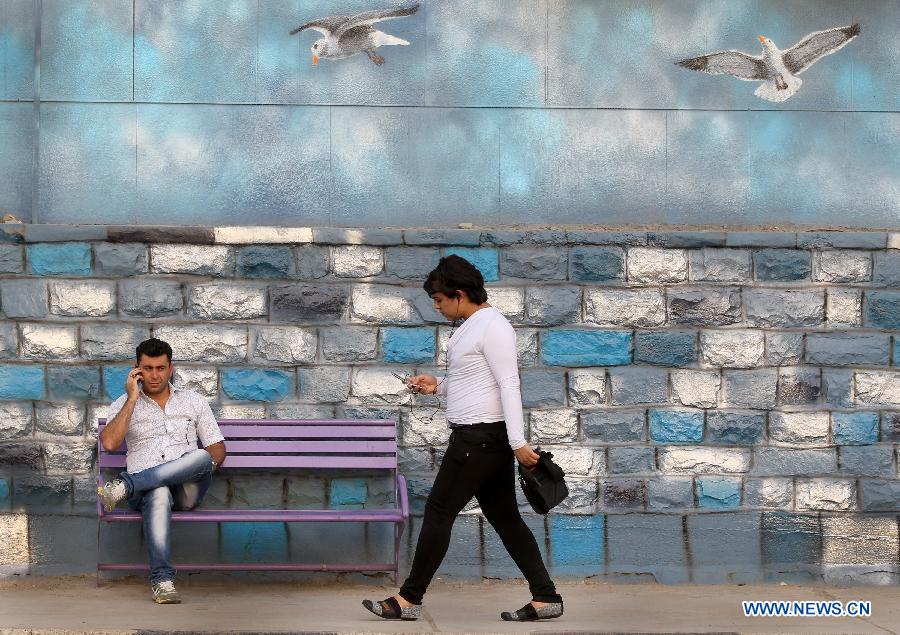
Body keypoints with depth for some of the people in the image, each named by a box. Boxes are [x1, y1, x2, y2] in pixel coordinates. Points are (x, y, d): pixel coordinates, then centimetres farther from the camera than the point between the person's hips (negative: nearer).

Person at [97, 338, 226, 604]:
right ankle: (163, 580, -43)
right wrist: (133, 398, -2)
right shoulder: (123, 405, 15)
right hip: (147, 489, -1)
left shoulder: (193, 401, 19)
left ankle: (125, 485, -33)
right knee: (159, 493, -40)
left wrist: (202, 469, -6)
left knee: (201, 457, -34)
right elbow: (109, 443, -4)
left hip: (188, 489, 1)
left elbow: (217, 448, 16)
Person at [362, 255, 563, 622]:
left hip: (481, 436, -10)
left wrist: (518, 442, -23)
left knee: (439, 511, -4)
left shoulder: (492, 327, -15)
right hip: (476, 436, 10)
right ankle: (546, 598, 10)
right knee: (504, 516, 9)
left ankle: (409, 599, 4)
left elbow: (509, 385, -20)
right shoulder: (470, 326, 16)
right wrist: (438, 386, 12)